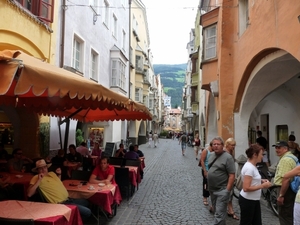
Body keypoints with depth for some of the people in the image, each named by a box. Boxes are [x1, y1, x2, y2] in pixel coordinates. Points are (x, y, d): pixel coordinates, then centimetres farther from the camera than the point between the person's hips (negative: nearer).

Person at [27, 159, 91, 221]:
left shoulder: (52, 173, 17)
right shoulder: (36, 178, -6)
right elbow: (29, 194, -18)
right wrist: (39, 180, -22)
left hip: (68, 199, 9)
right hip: (60, 203, -9)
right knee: (87, 212, -17)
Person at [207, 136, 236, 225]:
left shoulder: (227, 157, -16)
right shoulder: (211, 155, 6)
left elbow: (232, 175, -18)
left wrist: (227, 190, -20)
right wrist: (208, 184, 15)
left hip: (222, 190, -7)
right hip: (212, 189, 7)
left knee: (219, 215, -4)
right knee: (216, 211, 21)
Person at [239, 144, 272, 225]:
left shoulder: (252, 166, 7)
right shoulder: (249, 168, -24)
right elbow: (246, 188, -28)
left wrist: (260, 181, 5)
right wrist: (262, 186, -21)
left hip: (254, 200, 10)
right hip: (248, 200, -10)